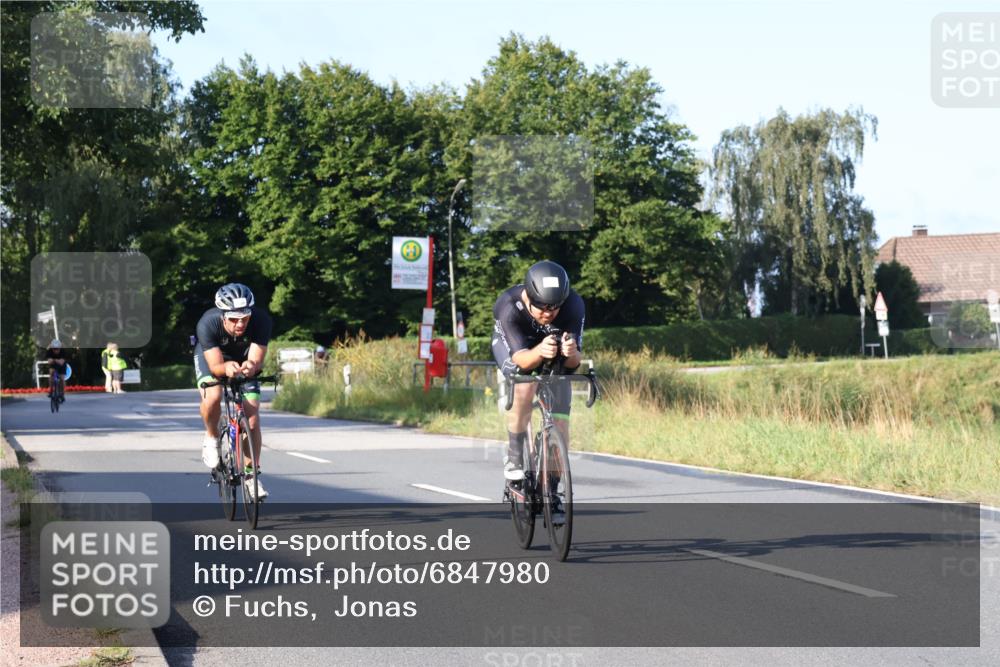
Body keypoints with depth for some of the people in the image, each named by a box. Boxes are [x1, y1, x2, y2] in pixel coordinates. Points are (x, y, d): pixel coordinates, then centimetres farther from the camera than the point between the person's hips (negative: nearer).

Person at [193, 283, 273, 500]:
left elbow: (257, 359, -36)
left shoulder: (261, 320, -35)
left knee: (252, 414, -10)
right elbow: (215, 365, -38)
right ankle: (211, 438, -1)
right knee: (213, 396, -31)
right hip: (210, 355, -2)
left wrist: (251, 366, -60)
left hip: (243, 360, 2)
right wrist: (226, 368, -61)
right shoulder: (208, 323, -37)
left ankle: (251, 474, 7)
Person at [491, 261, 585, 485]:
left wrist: (571, 353, -58)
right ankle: (514, 458, -16)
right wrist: (539, 352, -65)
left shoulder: (573, 305, -34)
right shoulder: (509, 306, -38)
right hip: (512, 343, -2)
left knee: (560, 420, -8)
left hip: (554, 346, 2)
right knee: (525, 386, -34)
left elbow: (573, 362, -34)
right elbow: (521, 358, -43)